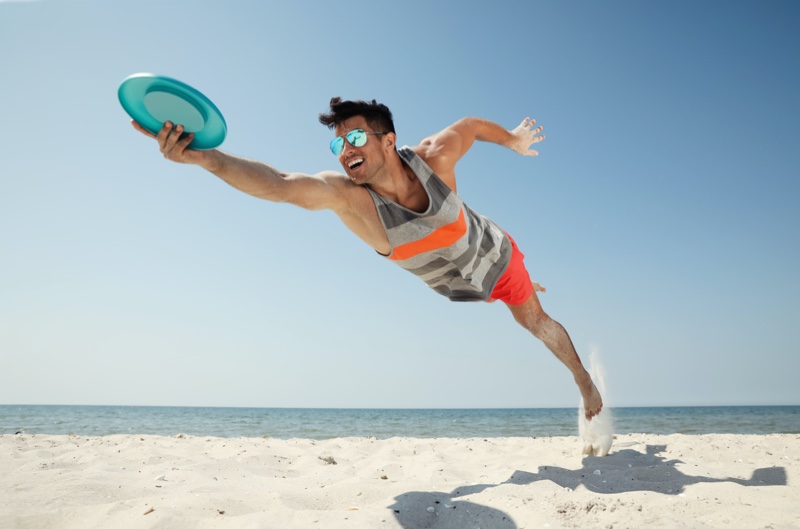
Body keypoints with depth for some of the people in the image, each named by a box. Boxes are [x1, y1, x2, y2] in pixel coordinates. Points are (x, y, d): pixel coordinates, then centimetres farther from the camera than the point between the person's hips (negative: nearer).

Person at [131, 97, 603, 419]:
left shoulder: (434, 157, -33)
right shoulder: (345, 195, -35)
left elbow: (472, 125, -11)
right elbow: (279, 183, -52)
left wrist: (513, 139, 8)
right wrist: (202, 157, -67)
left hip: (493, 252, -1)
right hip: (457, 289, 1)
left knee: (537, 321, 15)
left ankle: (584, 379, 39)